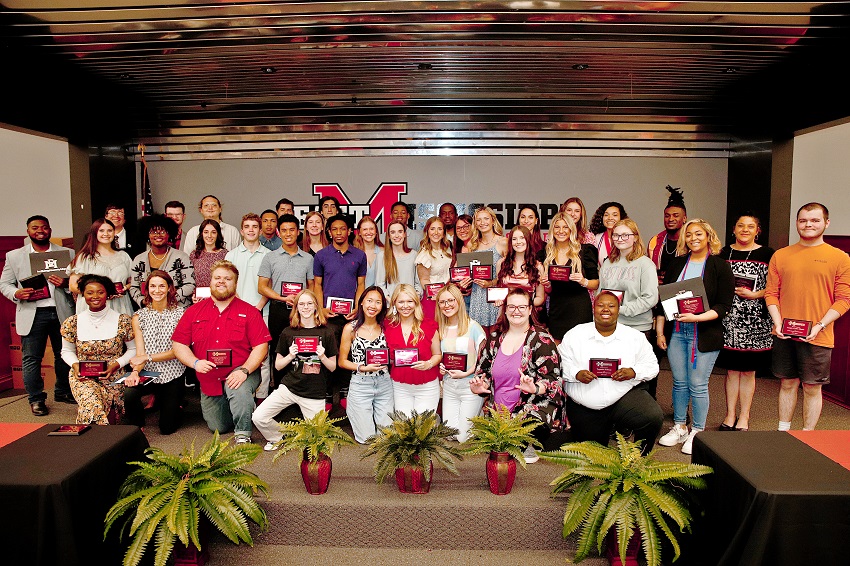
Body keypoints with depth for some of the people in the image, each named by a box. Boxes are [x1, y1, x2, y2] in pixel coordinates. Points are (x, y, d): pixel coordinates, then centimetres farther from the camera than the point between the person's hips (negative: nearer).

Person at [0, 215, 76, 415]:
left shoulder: (67, 253, 7)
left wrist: (66, 283, -15)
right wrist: (16, 293, -14)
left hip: (61, 312, 1)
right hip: (32, 314, -1)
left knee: (64, 355, 11)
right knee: (31, 358, 3)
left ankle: (63, 392, 26)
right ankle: (36, 399, 15)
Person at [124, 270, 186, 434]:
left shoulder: (180, 314, -4)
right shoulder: (139, 316, 3)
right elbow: (140, 352, -5)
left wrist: (148, 358, -17)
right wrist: (135, 371, -25)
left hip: (172, 374, -1)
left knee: (167, 428, 0)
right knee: (128, 394, -31)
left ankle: (173, 404, 37)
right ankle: (137, 427, 3)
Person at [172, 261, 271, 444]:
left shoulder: (249, 312, -5)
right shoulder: (194, 311, 4)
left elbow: (261, 346, -11)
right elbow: (178, 344, 2)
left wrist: (244, 370, -25)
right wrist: (195, 362, -16)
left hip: (239, 374, -4)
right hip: (209, 380, 4)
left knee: (239, 391, -38)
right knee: (218, 428, 12)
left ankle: (243, 434, -14)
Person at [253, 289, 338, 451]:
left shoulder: (326, 333, 1)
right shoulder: (288, 332, 3)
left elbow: (333, 367, 5)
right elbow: (277, 365, 7)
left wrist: (323, 357, -14)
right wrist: (290, 356, -11)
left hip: (315, 394, -1)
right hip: (289, 387, 1)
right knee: (258, 418, -15)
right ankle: (278, 438, 14)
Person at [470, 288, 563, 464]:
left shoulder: (542, 340, -3)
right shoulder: (494, 339, 11)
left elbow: (553, 378, -9)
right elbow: (483, 372, 18)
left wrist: (535, 388, -28)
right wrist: (480, 386, -3)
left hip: (535, 405, -4)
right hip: (497, 410, 4)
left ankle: (527, 446, 1)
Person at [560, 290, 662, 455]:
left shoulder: (635, 337, 5)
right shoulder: (574, 335, 2)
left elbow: (652, 366, 4)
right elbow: (561, 364, -1)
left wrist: (633, 372, -16)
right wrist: (576, 374, -20)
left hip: (626, 395, 0)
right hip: (584, 409, 1)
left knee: (654, 417, -28)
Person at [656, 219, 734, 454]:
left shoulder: (720, 266, -3)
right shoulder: (677, 263, 10)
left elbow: (724, 305, -7)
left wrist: (697, 317, -21)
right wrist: (660, 331, 7)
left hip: (704, 334, -4)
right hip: (675, 331, 4)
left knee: (698, 385, 0)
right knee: (679, 382, 10)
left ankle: (697, 432, 15)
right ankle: (679, 428, 24)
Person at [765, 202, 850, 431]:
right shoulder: (781, 255, 6)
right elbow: (771, 293, 6)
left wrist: (819, 326, -14)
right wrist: (777, 323, -7)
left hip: (817, 337, -2)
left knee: (812, 388, 6)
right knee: (788, 384, 13)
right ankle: (782, 433, 25)